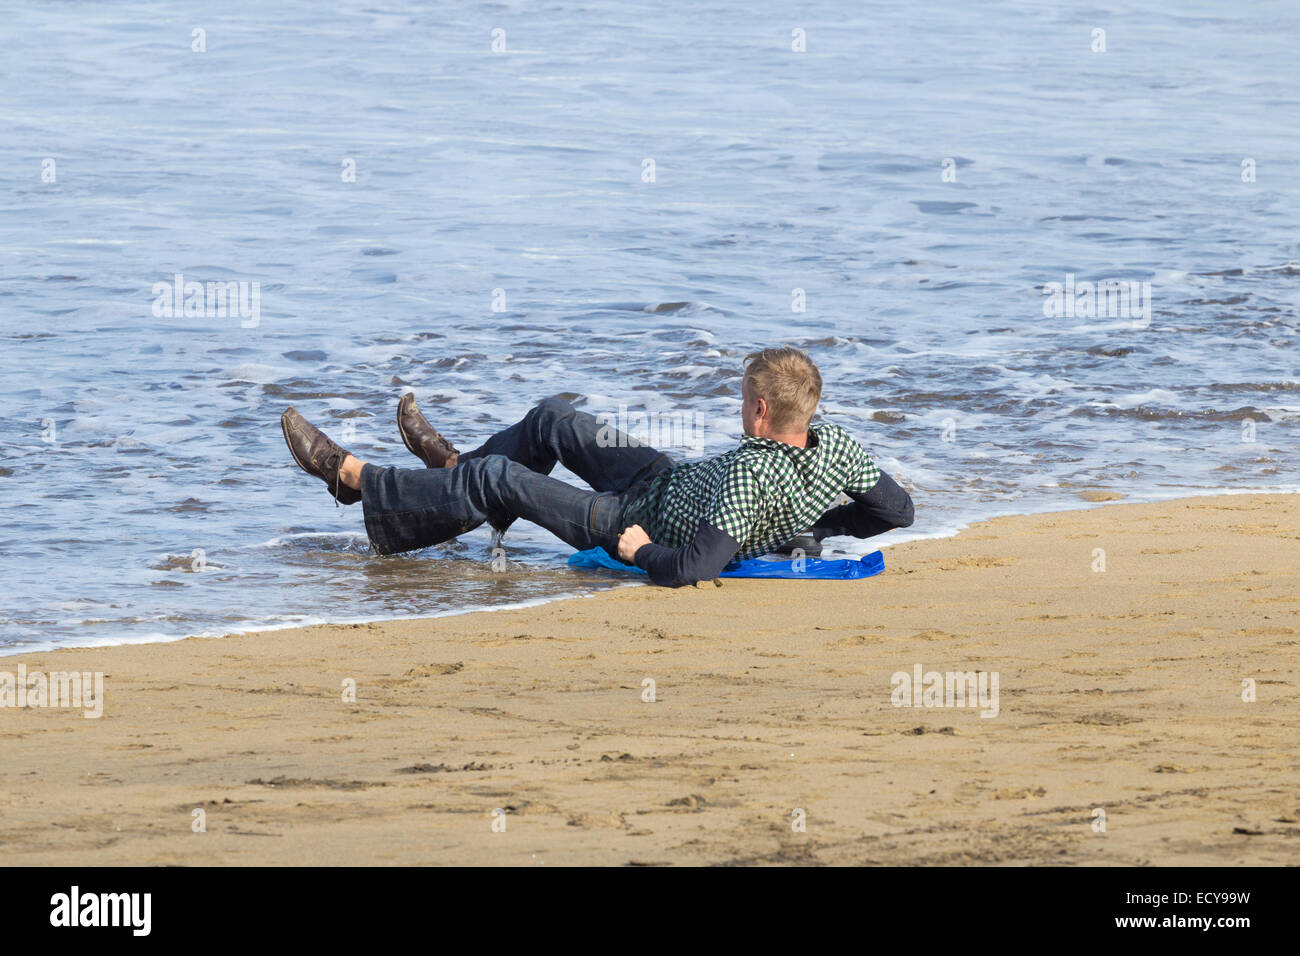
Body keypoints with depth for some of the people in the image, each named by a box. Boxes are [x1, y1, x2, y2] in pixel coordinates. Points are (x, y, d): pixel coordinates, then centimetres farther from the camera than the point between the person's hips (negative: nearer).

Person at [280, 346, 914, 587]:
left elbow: (693, 567, -48)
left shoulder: (751, 476, -44)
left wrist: (643, 552, -28)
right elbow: (898, 510, -9)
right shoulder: (838, 445, -23)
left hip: (637, 525, -8)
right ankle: (452, 464, 51)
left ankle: (352, 477, 24)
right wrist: (810, 527, -3)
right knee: (552, 420, 22)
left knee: (493, 479, 2)